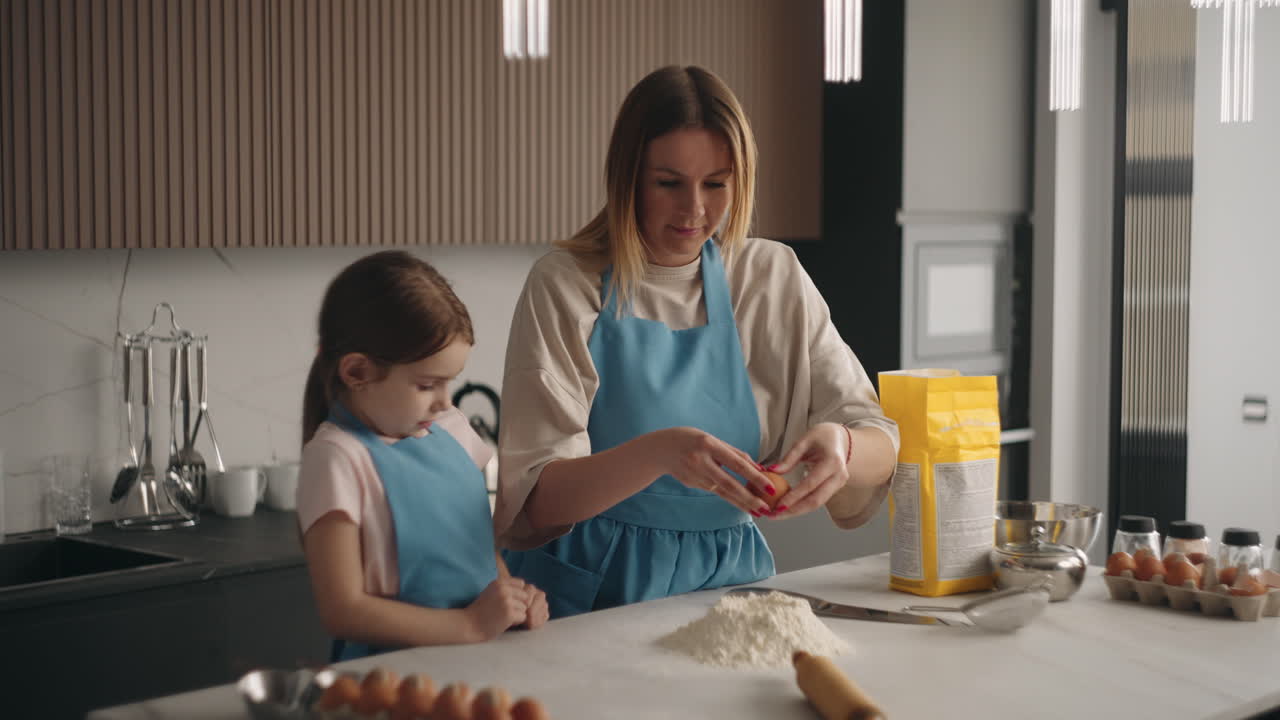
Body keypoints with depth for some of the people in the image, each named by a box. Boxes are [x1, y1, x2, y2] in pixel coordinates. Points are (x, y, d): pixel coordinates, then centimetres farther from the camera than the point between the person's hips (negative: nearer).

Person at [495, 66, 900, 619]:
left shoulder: (773, 278, 7)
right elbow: (535, 499, -11)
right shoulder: (564, 285, -3)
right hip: (591, 589, -2)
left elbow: (882, 449, 2)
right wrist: (657, 453, -30)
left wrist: (843, 446, -22)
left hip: (728, 576, 3)